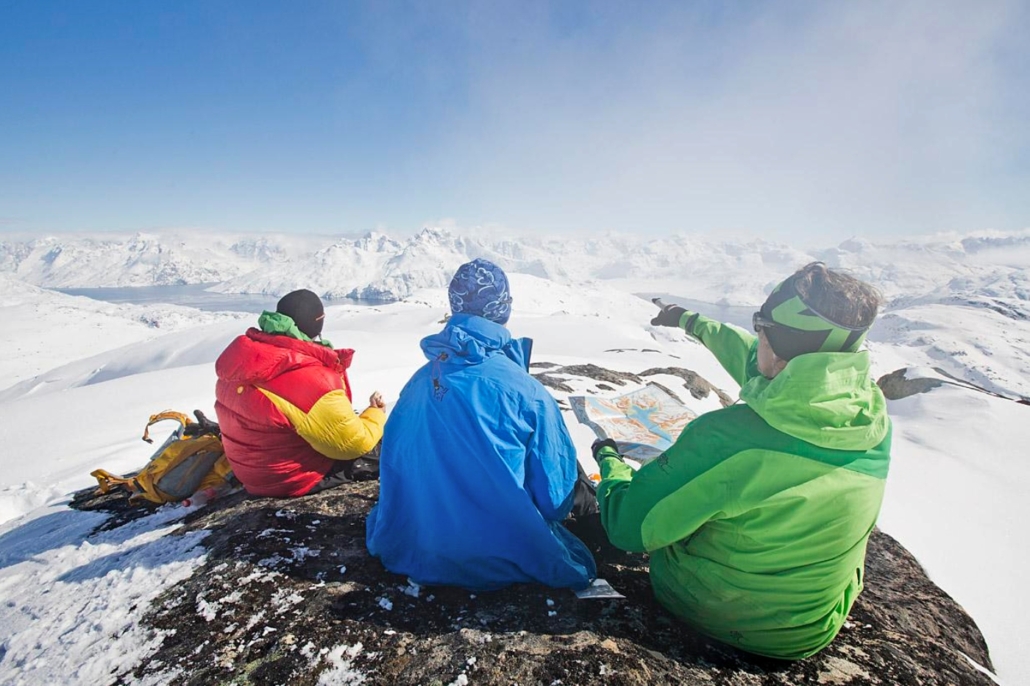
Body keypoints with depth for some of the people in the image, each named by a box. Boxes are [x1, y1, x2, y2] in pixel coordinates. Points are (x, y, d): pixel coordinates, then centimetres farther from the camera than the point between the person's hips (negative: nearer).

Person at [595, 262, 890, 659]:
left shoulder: (725, 437, -38)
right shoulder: (874, 423, -17)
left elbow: (629, 525, -25)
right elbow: (762, 364, 1)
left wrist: (608, 459, -5)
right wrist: (693, 323, 16)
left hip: (700, 607, -4)